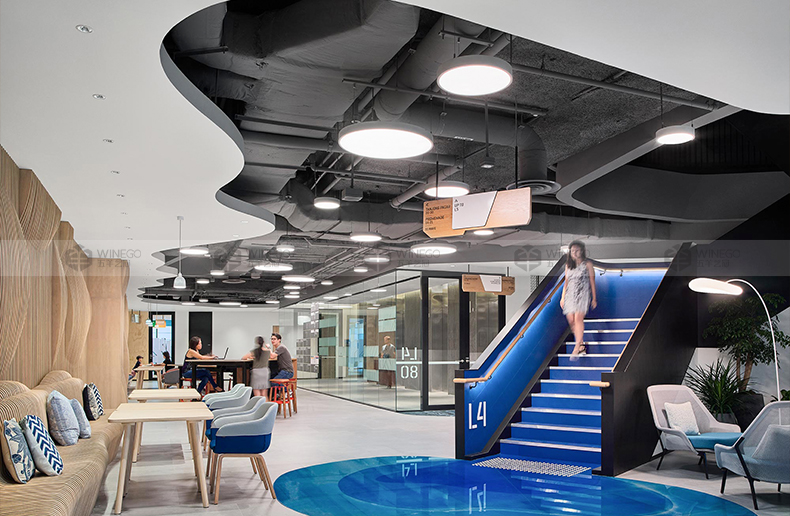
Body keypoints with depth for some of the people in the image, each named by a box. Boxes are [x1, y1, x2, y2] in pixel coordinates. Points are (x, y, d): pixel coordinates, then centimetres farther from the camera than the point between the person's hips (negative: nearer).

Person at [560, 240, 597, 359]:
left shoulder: (587, 265, 3)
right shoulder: (568, 265, 14)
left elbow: (592, 282, 5)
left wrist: (594, 298, 3)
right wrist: (562, 298, 13)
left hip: (583, 294, -5)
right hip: (570, 295, 5)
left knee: (578, 318, -18)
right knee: (571, 321, -2)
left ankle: (576, 348, -19)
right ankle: (581, 346, 13)